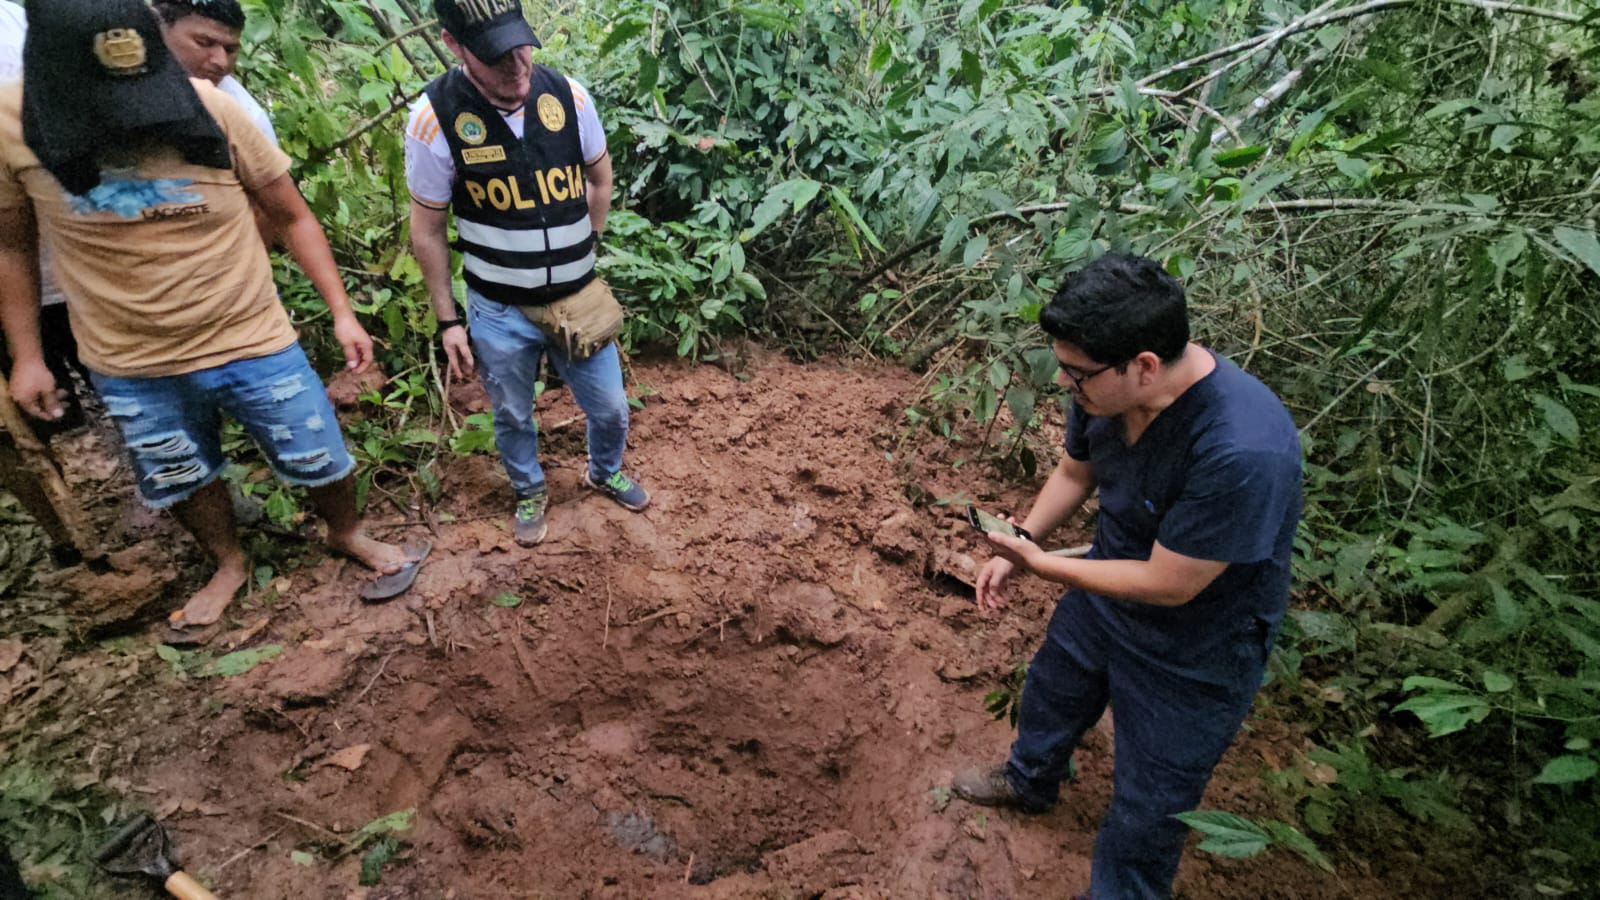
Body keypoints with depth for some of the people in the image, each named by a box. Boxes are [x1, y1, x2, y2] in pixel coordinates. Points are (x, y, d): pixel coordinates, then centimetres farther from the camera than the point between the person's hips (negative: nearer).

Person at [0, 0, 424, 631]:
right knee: (182, 482, 21)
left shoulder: (211, 110, -15)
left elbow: (293, 217, -5)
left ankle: (347, 536, 42)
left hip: (254, 346, -1)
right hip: (132, 371, 2)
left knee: (320, 462, 12)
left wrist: (342, 312, -7)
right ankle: (229, 565, 47)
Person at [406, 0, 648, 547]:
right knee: (513, 417, 17)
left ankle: (604, 474, 47)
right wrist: (447, 321, -2)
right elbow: (427, 230, -6)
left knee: (610, 408, 15)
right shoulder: (435, 119, -17)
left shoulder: (568, 96, -10)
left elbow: (599, 178, 9)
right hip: (500, 314, -2)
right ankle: (530, 492, 47)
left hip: (578, 301, 2)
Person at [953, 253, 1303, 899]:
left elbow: (1168, 585, -30)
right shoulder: (1105, 387, -20)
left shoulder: (1243, 450, -41)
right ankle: (1030, 780, 64)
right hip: (1103, 595, 7)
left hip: (1194, 653, -7)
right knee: (1050, 693, 31)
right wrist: (1013, 549, -6)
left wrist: (1037, 563, -23)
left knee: (1148, 804, 14)